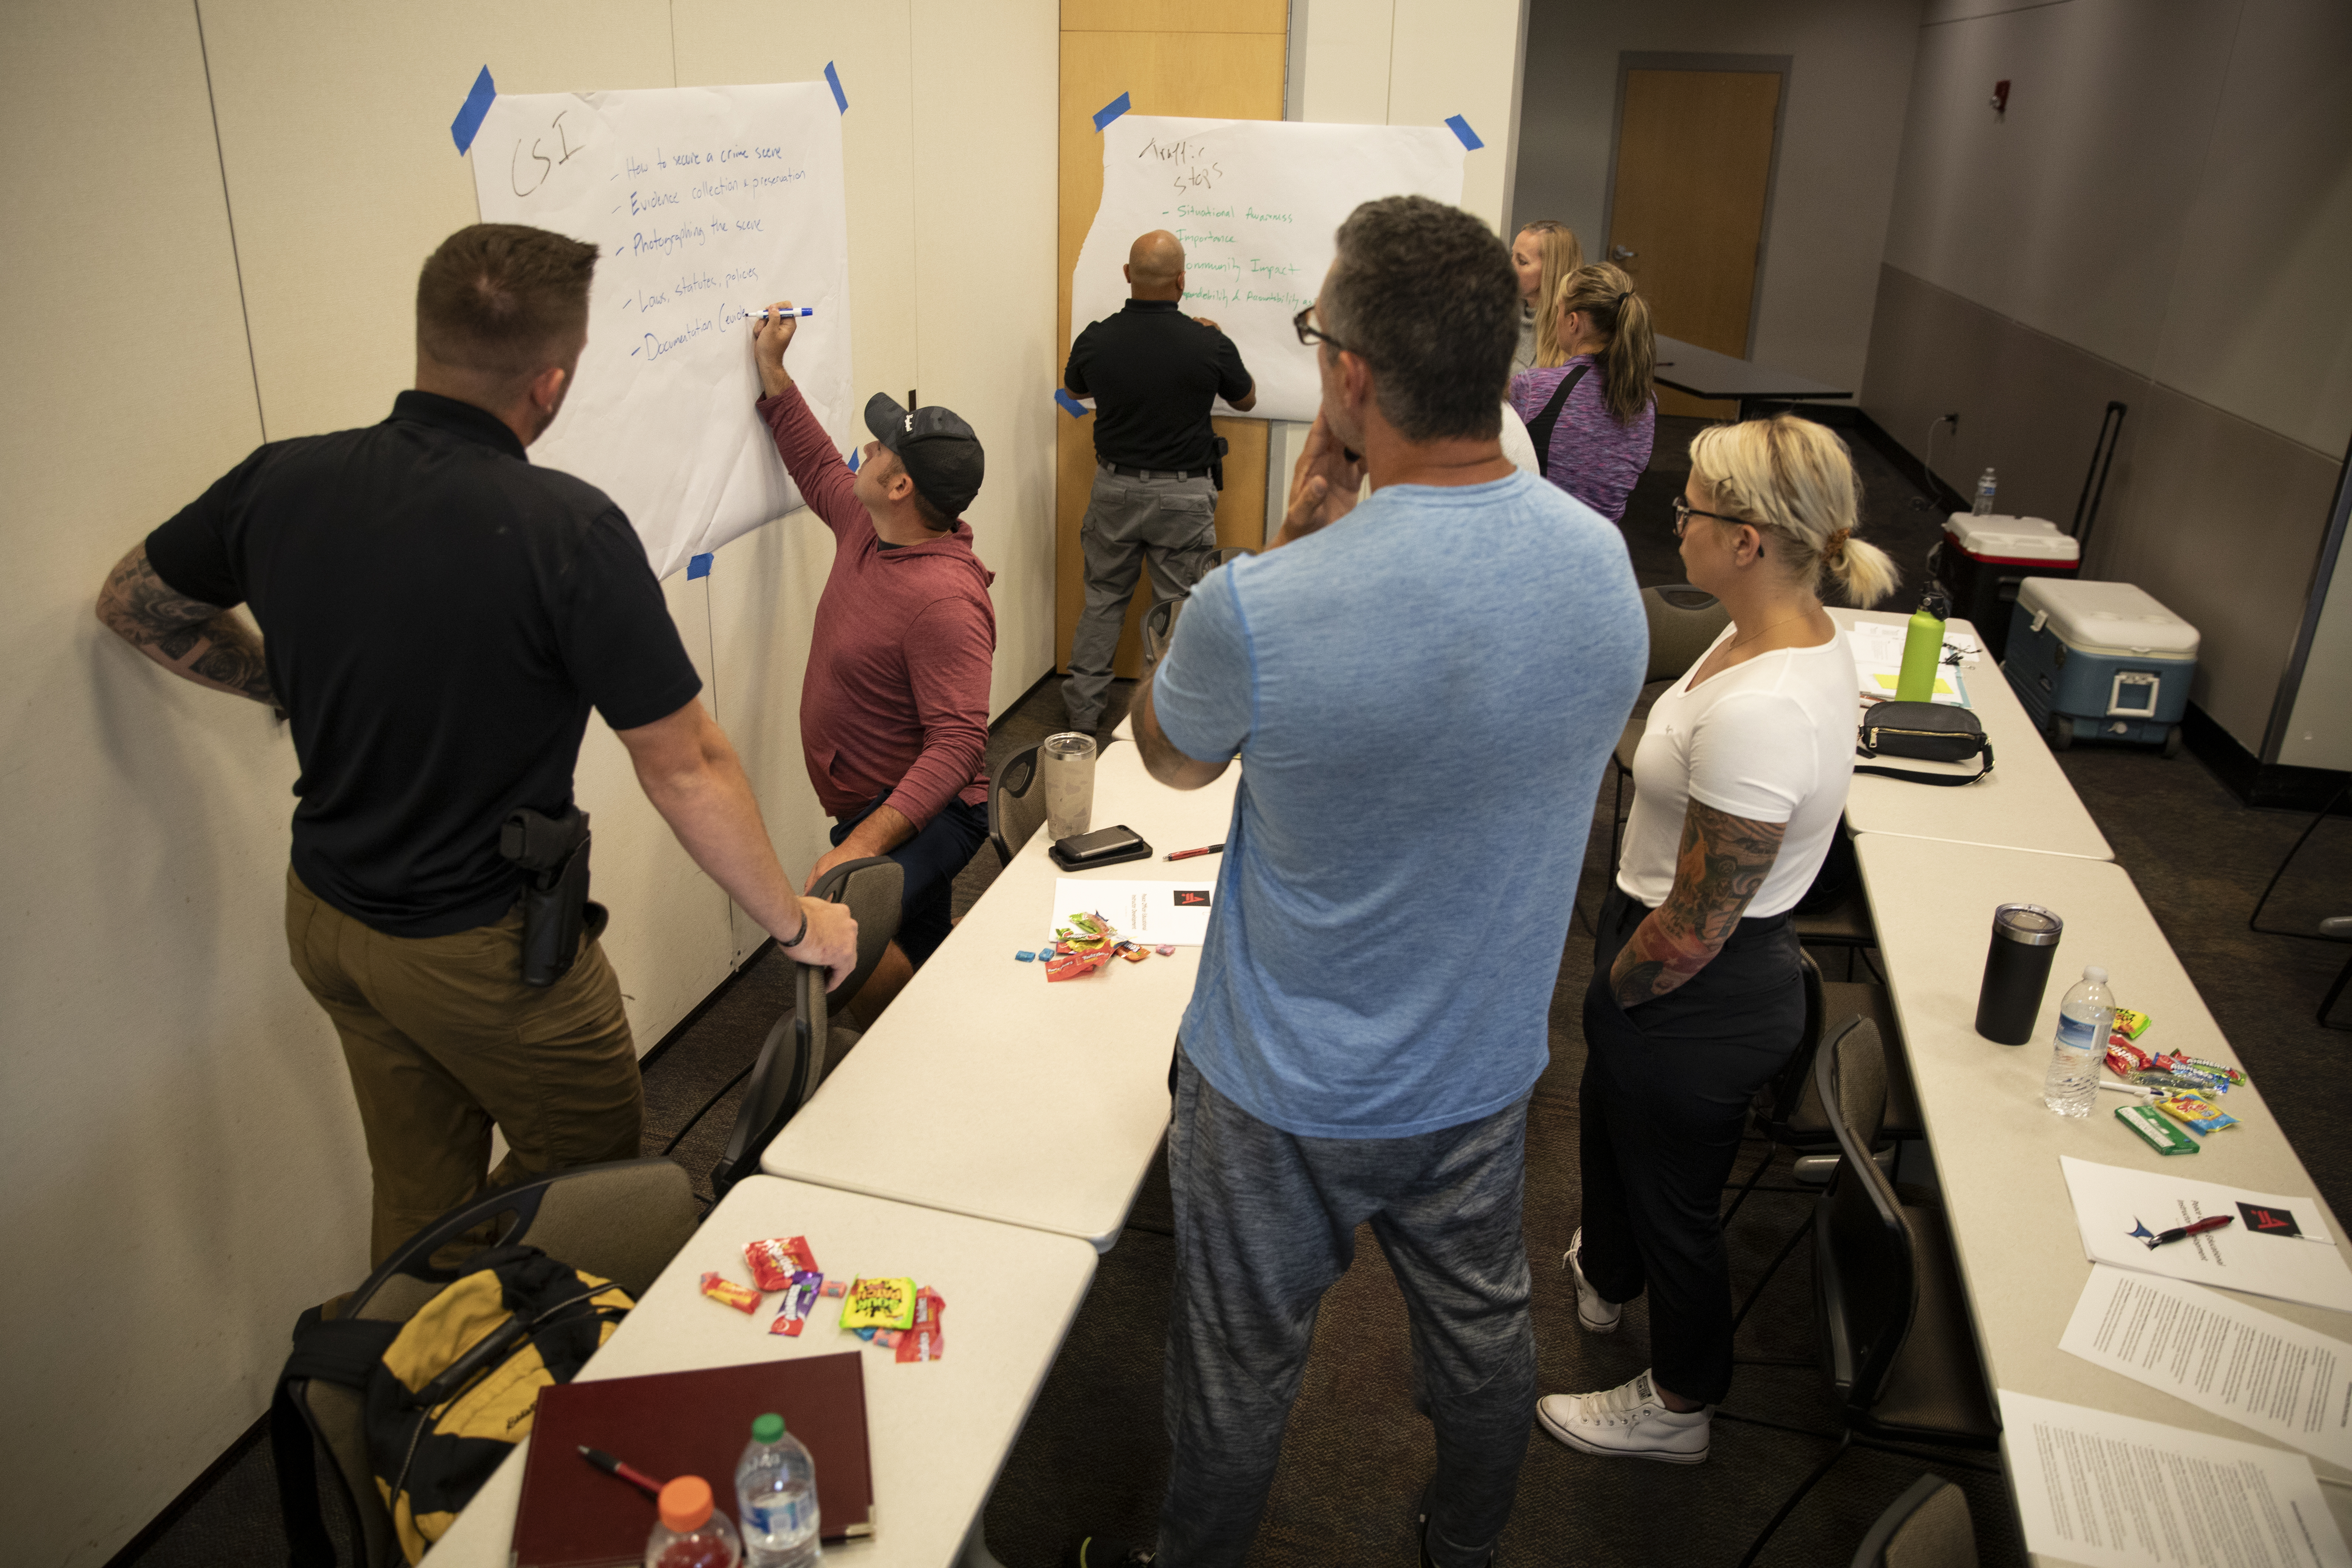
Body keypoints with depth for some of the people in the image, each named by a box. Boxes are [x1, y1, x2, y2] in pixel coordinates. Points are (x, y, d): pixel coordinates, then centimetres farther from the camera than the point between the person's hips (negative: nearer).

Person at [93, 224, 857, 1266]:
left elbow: (137, 605, 11)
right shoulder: (568, 531, -27)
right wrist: (795, 923, -9)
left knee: (418, 1197, 24)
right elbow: (685, 770, -22)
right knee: (586, 1164, 20)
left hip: (325, 917, 7)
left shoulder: (281, 483, -9)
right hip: (487, 951, -6)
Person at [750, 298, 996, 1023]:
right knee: (924, 949, 24)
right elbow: (816, 465, 21)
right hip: (870, 806, 10)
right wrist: (771, 368, 19)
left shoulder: (944, 601, -28)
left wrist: (863, 843, -39)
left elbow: (958, 745, -33)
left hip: (924, 811, -10)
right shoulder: (868, 527, -1)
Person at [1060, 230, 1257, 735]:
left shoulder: (1096, 339, -9)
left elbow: (1076, 387, 14)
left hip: (1114, 488, 3)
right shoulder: (1209, 345, -15)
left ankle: (1082, 711, 22)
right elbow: (1246, 399, 6)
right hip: (1183, 497, -2)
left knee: (1103, 599, 16)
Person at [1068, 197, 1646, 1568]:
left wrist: (1298, 533, -13)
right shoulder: (1605, 562, -14)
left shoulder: (1261, 611, -31)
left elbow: (1171, 756, -9)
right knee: (1482, 1327, 28)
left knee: (1241, 1364, 20)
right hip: (1489, 1064, 5)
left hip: (1290, 1093, -5)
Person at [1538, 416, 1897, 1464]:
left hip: (1699, 1003, -10)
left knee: (1673, 1198, 15)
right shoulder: (1803, 639, -4)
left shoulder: (1760, 713, -36)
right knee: (1608, 1115, 33)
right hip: (1738, 964, 10)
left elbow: (1692, 934, -28)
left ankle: (1677, 1407, 44)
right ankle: (1607, 1277, 64)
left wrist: (1607, 990, -10)